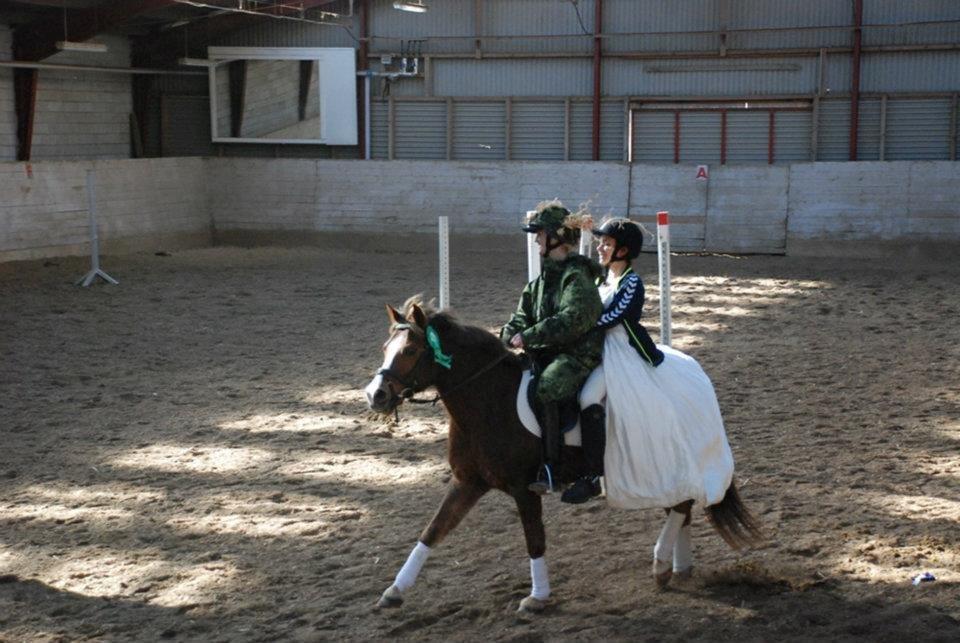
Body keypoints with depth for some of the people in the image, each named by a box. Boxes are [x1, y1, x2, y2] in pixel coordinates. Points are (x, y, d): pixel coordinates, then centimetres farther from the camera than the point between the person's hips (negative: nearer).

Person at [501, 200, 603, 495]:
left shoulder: (576, 276, -12)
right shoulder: (542, 279, 16)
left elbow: (571, 321, -24)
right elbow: (524, 313, 18)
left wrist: (529, 337, -23)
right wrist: (511, 335, -4)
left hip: (578, 353, -10)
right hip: (546, 352, 10)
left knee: (544, 390, -33)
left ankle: (547, 467, -29)